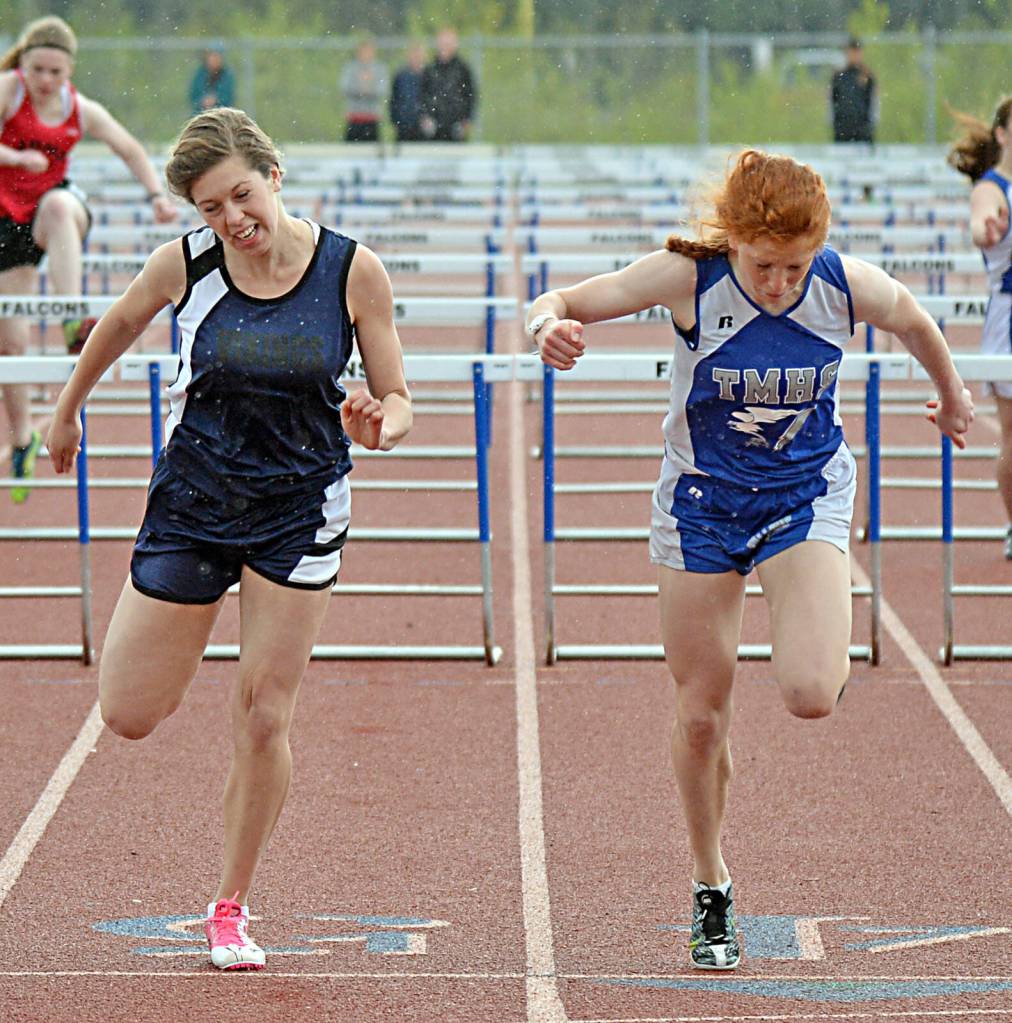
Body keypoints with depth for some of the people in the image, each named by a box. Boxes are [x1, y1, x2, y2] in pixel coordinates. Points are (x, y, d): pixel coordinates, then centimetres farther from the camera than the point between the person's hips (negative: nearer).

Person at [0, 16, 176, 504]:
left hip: (55, 201, 1)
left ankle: (74, 324, -47)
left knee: (59, 207, -38)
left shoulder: (81, 111, -1)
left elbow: (131, 150, 12)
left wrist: (157, 194, -2)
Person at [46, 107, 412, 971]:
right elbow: (118, 327, 11)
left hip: (300, 510, -1)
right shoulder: (183, 265, -12)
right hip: (193, 500, 1)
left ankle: (231, 907, 15)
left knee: (264, 719, -2)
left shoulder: (354, 271, -14)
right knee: (130, 715, 2)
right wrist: (68, 409, 23)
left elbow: (397, 403, -5)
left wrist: (378, 424, -28)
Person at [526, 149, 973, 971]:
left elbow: (917, 324, 4)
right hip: (702, 502, 0)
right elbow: (565, 303, -18)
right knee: (701, 715, 5)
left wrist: (953, 396, 22)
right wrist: (550, 325, -42)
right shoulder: (688, 278, -22)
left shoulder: (850, 287, -19)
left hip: (806, 495, 0)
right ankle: (711, 889, 26)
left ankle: (827, 650, 18)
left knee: (811, 694, -22)